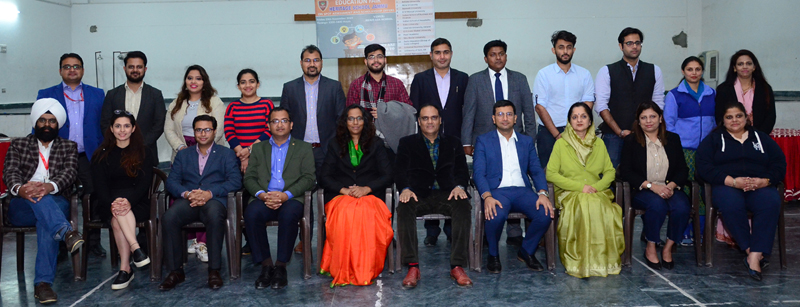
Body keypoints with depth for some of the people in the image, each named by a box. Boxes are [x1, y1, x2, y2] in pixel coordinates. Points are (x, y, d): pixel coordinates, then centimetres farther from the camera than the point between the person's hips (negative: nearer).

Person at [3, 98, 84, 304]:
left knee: (46, 221, -37)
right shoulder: (19, 145, 19)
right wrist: (19, 188, -26)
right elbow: (10, 173, 1)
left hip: (56, 204, 0)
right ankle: (67, 232, -58)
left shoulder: (69, 147, 19)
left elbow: (70, 172, -1)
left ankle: (43, 283, -43)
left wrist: (50, 187, -26)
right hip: (22, 207, 1)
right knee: (37, 198, -36)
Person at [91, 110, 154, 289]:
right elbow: (100, 185, -1)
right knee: (118, 215, -35)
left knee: (117, 221, -33)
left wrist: (129, 201, -26)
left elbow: (145, 182, -6)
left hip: (137, 203, -1)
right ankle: (136, 248, -41)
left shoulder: (144, 153, 8)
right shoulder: (102, 155, 12)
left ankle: (125, 269, -36)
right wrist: (112, 204, -22)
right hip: (109, 203, 1)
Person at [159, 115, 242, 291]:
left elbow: (235, 181, 0)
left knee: (215, 216, -38)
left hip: (214, 200, -2)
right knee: (168, 218, -30)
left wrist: (209, 193, -15)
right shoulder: (183, 155, 24)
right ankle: (175, 271, -19)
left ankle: (214, 270, -28)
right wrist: (186, 194, -13)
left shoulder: (226, 154, 16)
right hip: (188, 201, 2)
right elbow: (171, 181, 10)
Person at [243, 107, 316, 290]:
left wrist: (286, 195, -13)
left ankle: (281, 267, -24)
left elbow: (309, 178, 3)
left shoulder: (303, 148, 16)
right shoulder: (258, 148, 23)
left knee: (289, 214, -37)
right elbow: (249, 178, 12)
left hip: (291, 199, -2)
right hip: (265, 198, 2)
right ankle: (266, 265, -21)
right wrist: (262, 194, -10)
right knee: (251, 213, -32)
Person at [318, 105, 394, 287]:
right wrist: (344, 190, -10)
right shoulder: (335, 146, 19)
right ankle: (344, 271, -30)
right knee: (345, 212, -37)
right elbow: (323, 177, 9)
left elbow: (387, 176, 7)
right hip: (340, 197, 1)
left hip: (370, 196, 0)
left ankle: (367, 270, -30)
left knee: (367, 211, -37)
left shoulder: (376, 144, 17)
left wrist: (366, 189, -11)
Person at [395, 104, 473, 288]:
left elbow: (462, 170, 11)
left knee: (464, 206, -32)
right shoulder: (407, 143, 18)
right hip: (418, 195, 0)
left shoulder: (453, 143, 21)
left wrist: (459, 186, -12)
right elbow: (400, 171, 6)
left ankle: (457, 266, -32)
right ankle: (412, 266, -35)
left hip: (447, 194, 1)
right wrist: (405, 189, -16)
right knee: (404, 208, -34)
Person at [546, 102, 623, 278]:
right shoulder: (561, 143, 6)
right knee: (585, 207, -36)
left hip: (597, 193, 3)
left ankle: (606, 260, -21)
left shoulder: (599, 143, 18)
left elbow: (610, 171, 15)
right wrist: (579, 186, -11)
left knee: (606, 210, -32)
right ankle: (581, 263, -28)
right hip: (569, 194, -3)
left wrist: (597, 186, -7)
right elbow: (551, 174, -3)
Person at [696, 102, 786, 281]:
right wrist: (733, 181, -14)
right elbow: (704, 167, -1)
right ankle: (751, 251, -27)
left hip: (760, 186, 2)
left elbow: (779, 164, 12)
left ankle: (754, 257, -37)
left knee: (771, 203, -33)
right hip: (727, 186, -2)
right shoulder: (714, 139, 15)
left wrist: (763, 181, -10)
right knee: (732, 204, -38)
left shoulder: (761, 138, 22)